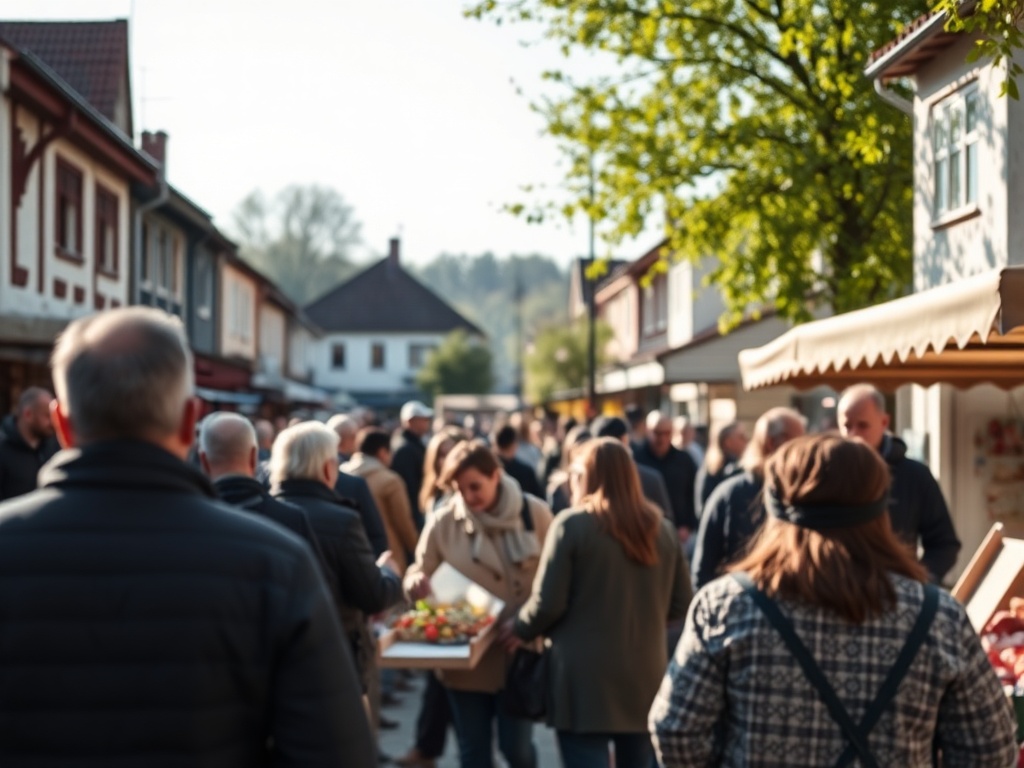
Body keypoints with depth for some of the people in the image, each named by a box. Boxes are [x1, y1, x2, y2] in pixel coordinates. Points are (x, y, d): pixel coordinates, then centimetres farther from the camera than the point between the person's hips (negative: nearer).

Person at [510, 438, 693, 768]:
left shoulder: (572, 524, -8)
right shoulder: (662, 529, 6)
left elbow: (548, 603, -9)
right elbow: (680, 604, 9)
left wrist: (519, 629, 10)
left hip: (586, 679, -5)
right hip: (645, 676, 5)